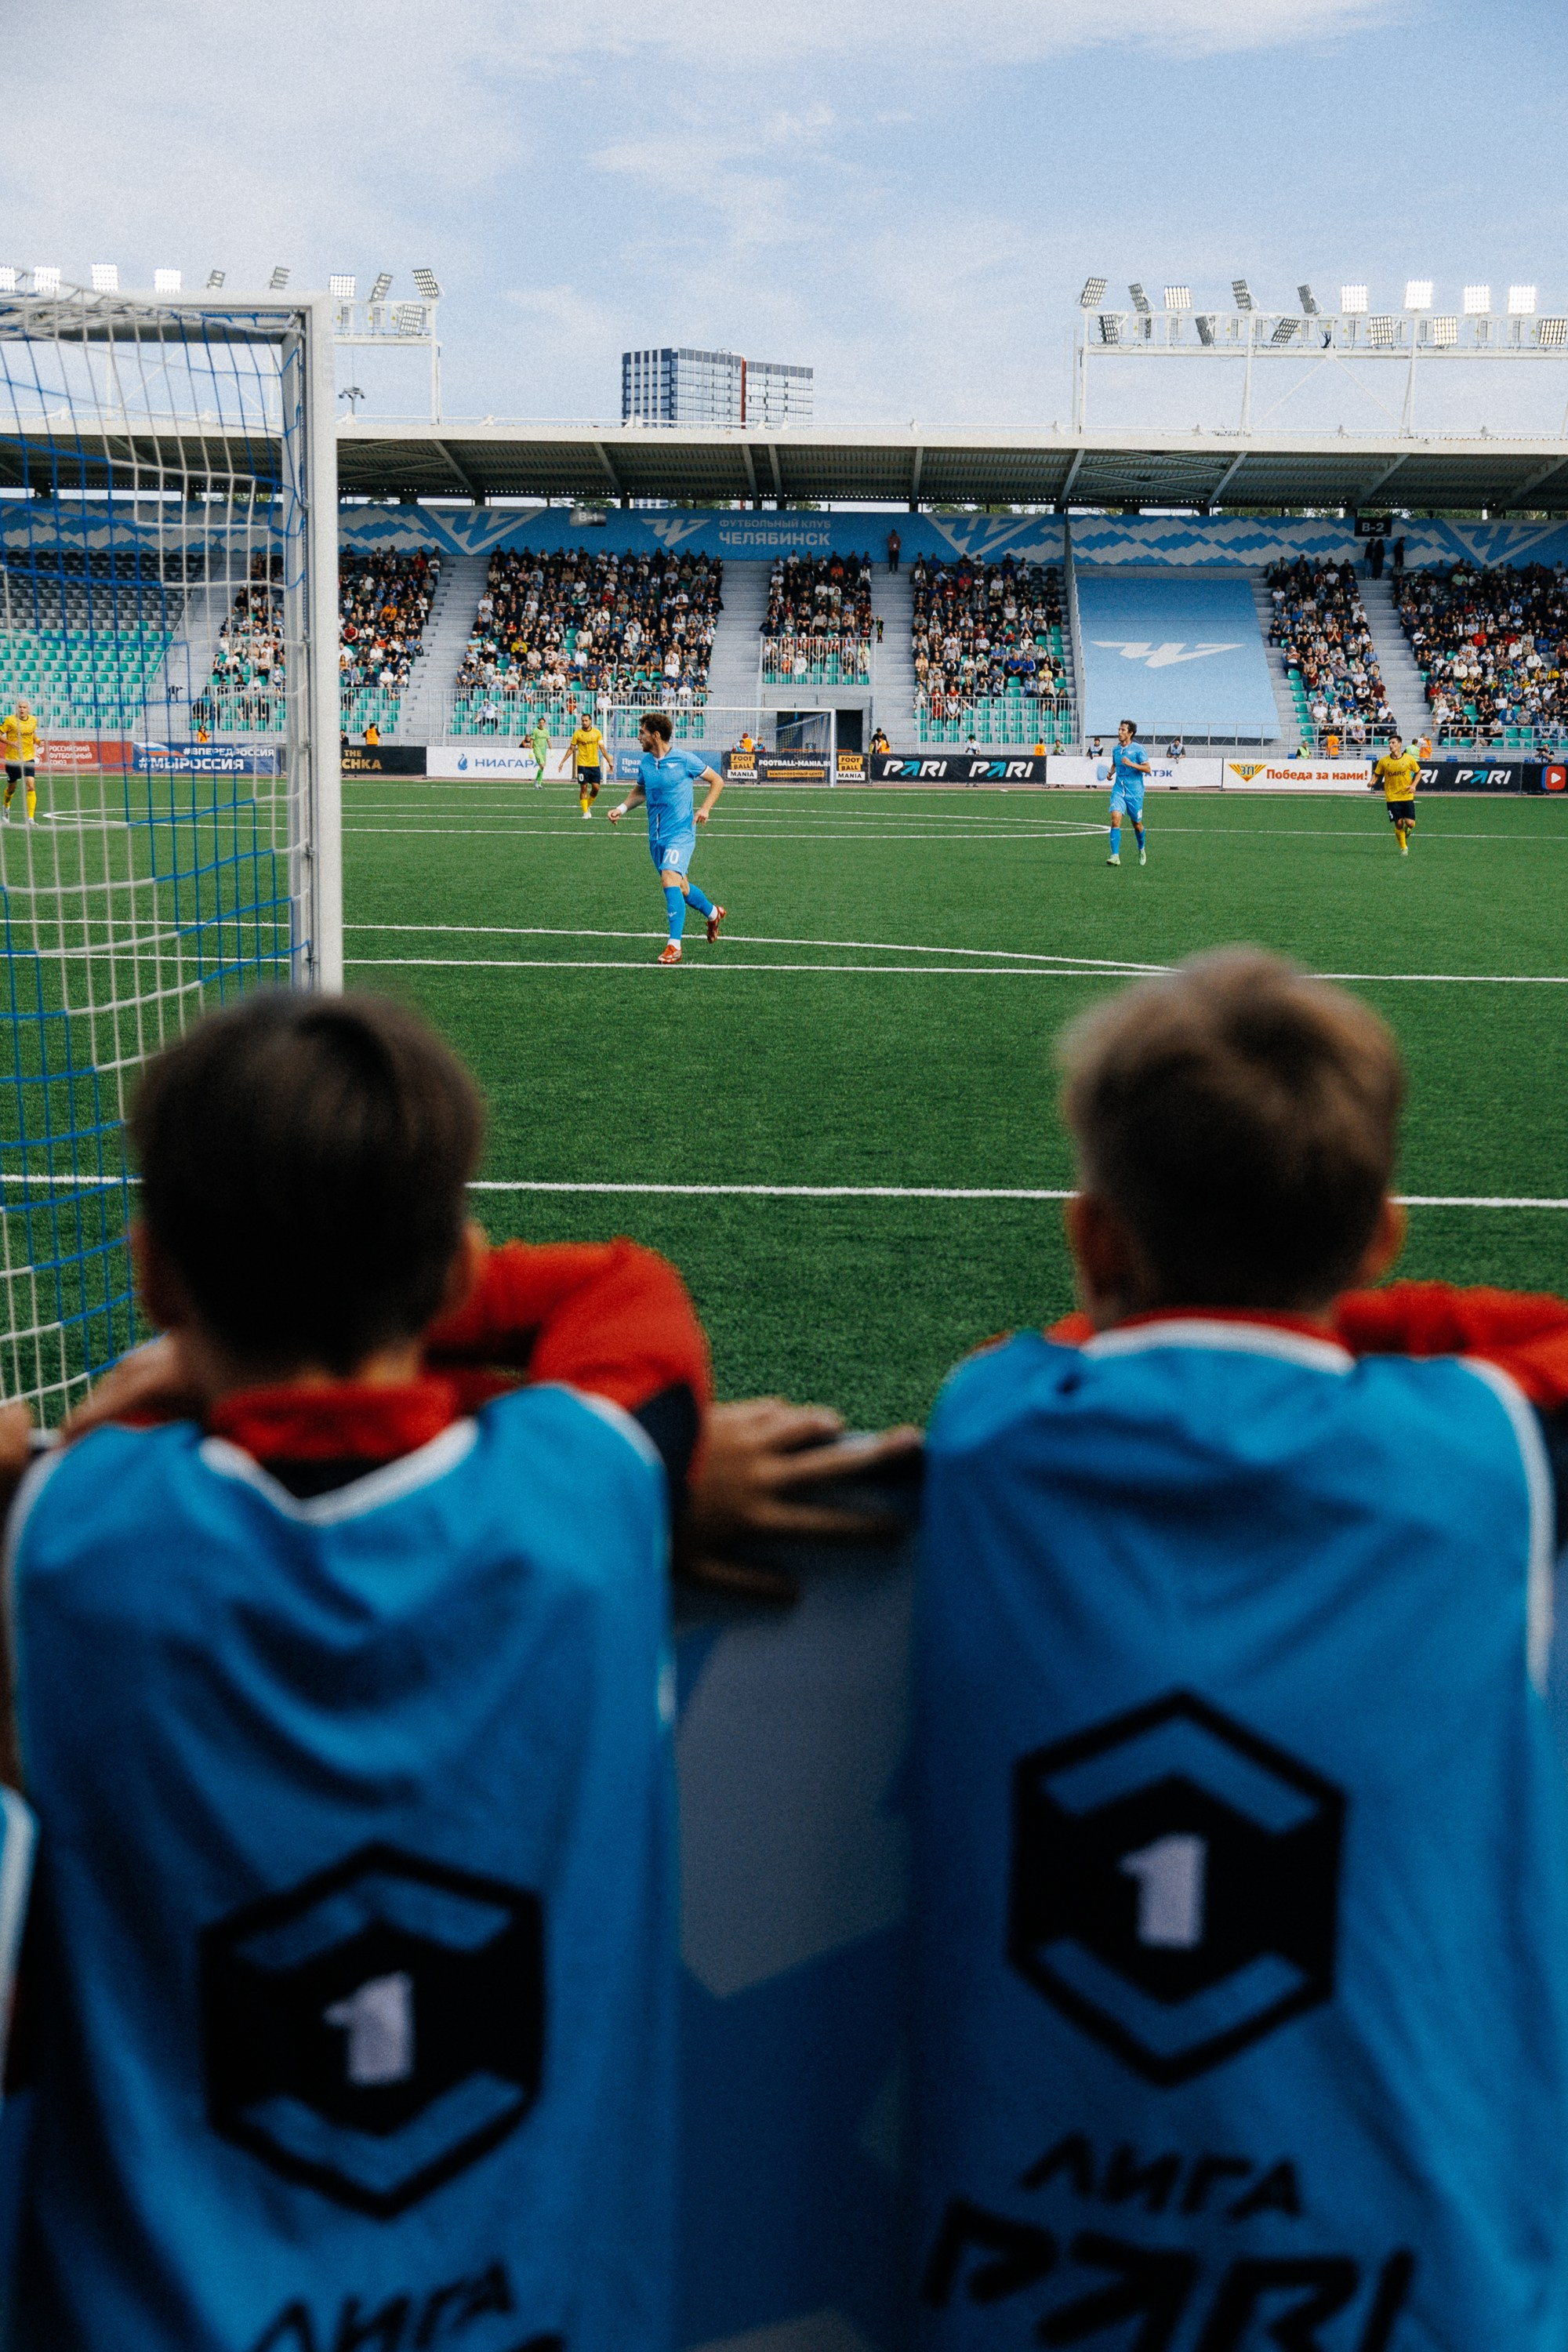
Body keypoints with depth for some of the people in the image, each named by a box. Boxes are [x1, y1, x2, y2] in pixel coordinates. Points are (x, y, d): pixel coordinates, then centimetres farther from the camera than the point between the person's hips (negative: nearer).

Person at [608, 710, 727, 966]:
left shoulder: (685, 760, -9)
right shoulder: (644, 763, 6)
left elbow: (717, 781, 2)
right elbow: (639, 791, 24)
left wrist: (705, 808, -11)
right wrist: (622, 809, 6)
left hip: (681, 832, -6)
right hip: (656, 837, 6)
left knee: (670, 879, -23)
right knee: (681, 888, 14)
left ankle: (674, 946, -24)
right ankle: (712, 913, 43)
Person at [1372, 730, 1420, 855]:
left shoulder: (1409, 759, -3)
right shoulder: (1384, 761, -2)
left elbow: (1418, 772, 9)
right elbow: (1377, 774, 6)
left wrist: (1413, 785, -7)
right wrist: (1372, 782, -16)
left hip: (1407, 796, 0)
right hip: (1392, 797, 0)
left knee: (1410, 823, -7)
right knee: (1398, 824, -3)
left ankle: (1407, 832, 31)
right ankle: (1403, 848, 14)